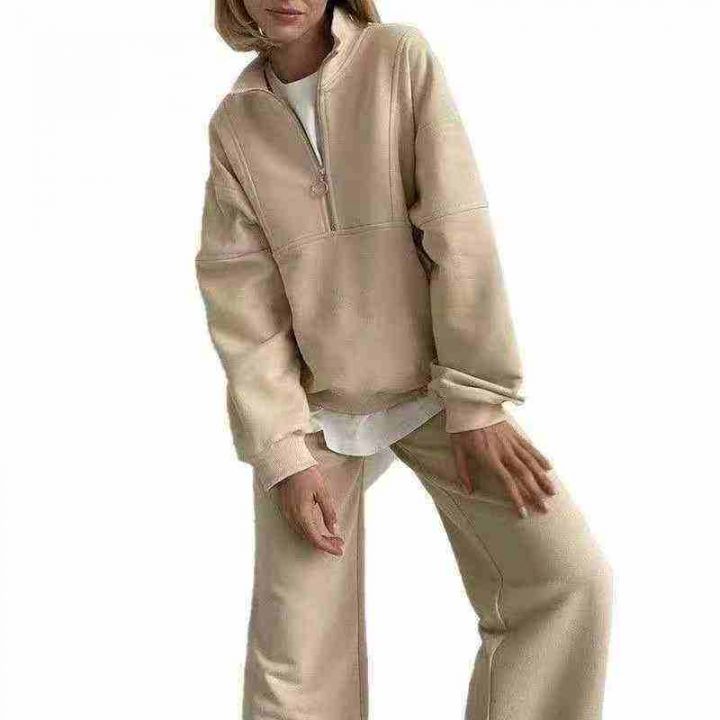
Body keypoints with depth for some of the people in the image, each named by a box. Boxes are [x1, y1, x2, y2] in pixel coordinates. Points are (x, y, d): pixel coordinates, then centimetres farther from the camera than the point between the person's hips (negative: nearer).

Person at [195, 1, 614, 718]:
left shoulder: (401, 58, -6)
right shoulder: (234, 123, 0)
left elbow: (459, 233, -10)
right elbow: (240, 300, -4)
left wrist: (478, 400, -13)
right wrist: (282, 453, -12)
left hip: (431, 382, 0)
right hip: (309, 399, 1)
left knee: (570, 578, -12)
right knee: (295, 660, -3)